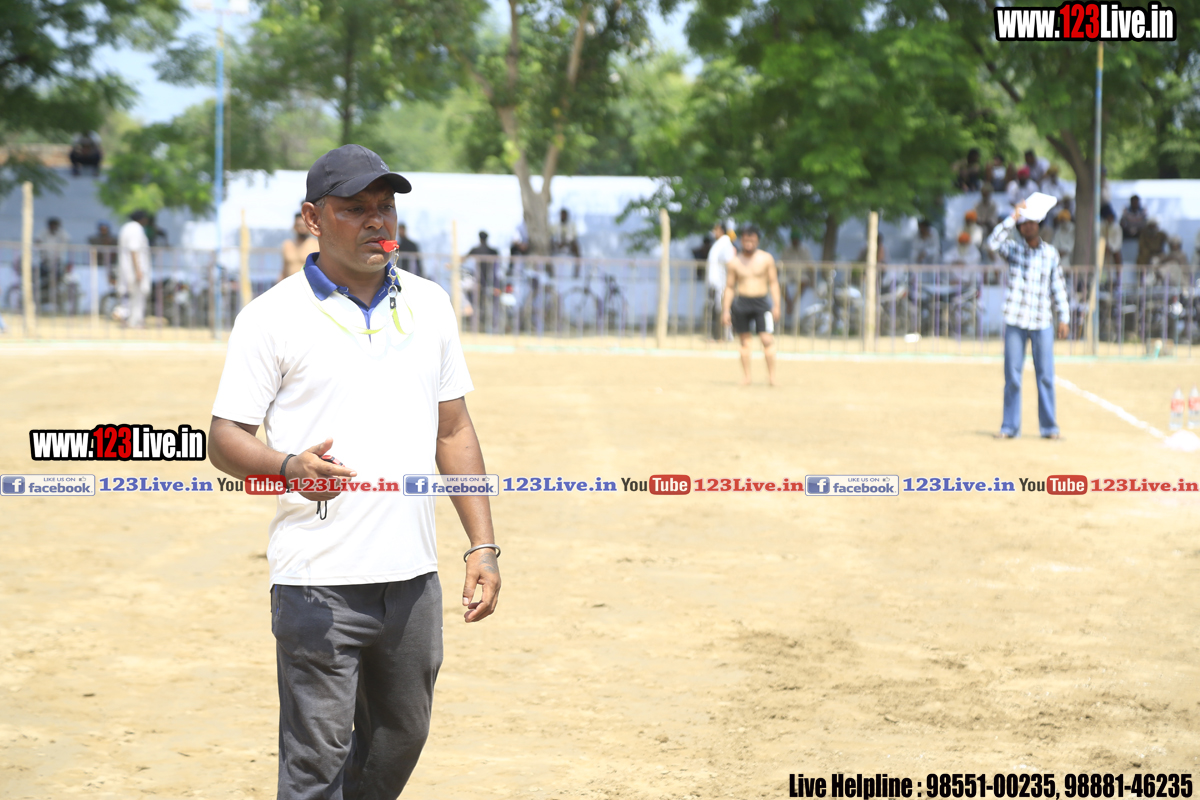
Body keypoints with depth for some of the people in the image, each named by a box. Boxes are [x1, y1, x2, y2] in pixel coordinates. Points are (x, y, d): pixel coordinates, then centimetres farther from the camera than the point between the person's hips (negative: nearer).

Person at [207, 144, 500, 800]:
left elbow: (454, 432, 16)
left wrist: (482, 546, 9)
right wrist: (290, 468, -27)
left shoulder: (429, 304, 12)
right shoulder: (272, 316, -4)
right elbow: (224, 439, -6)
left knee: (401, 739, 15)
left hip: (412, 575, 5)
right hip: (318, 582, -5)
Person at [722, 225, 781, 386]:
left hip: (762, 302, -1)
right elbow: (729, 287, 10)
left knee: (767, 339, -10)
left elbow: (773, 282, 5)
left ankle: (771, 376, -5)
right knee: (744, 341, 3)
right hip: (741, 303, 1)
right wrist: (725, 310, 5)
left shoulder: (766, 258, 3)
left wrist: (776, 305, -2)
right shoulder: (734, 262, 6)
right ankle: (746, 376, 11)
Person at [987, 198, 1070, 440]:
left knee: (1045, 376, 0)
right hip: (1015, 321, -1)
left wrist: (1064, 318, 6)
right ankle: (1010, 426, 9)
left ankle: (1049, 426, 7)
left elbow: (1058, 287, 10)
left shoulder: (1050, 253, 7)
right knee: (1012, 376, 2)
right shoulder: (1014, 249, 4)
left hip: (1042, 322, 1)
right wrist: (1012, 217, -18)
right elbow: (993, 243, -17)